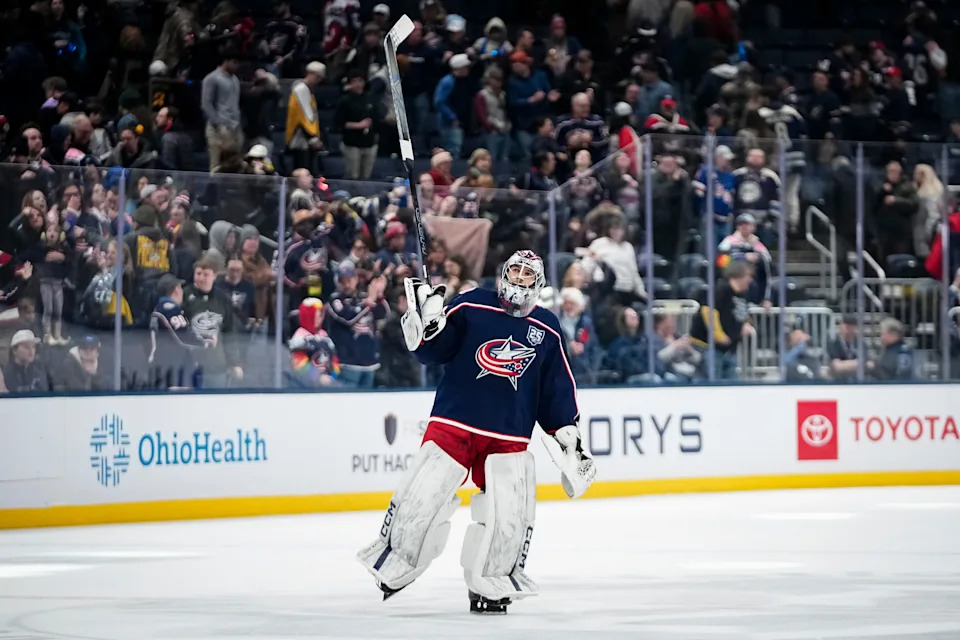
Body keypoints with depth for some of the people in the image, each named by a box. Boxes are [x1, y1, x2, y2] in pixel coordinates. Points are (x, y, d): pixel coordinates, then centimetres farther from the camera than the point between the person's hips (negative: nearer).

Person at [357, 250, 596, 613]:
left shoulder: (547, 330, 8)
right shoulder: (471, 307, 0)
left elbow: (557, 389, 13)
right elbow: (433, 351, -1)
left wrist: (567, 432, 8)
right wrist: (428, 323, -21)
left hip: (509, 438, 2)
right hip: (453, 422, -2)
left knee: (509, 515, -6)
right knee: (422, 497, -8)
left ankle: (489, 586, 10)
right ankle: (391, 565, 11)